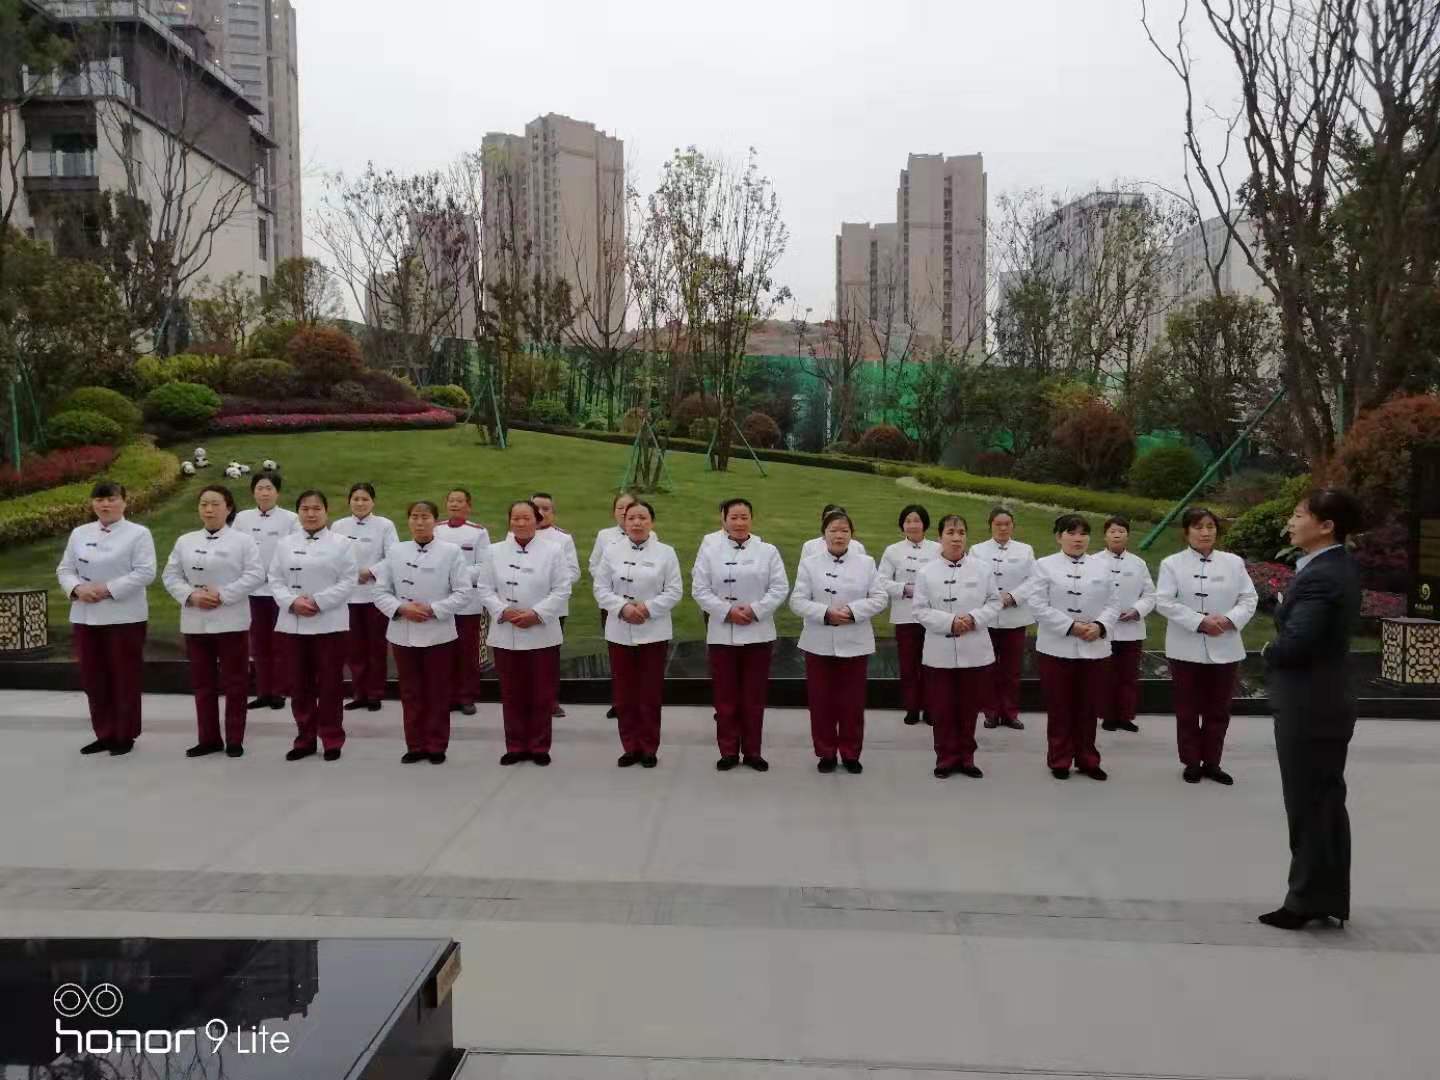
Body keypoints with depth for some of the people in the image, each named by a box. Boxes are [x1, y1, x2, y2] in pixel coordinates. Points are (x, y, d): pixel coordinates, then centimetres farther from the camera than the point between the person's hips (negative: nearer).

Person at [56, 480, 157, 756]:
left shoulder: (138, 533, -4)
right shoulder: (80, 533, 11)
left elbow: (145, 572, -12)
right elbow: (65, 569, 11)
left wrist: (108, 589, -20)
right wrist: (77, 588, -11)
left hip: (124, 617, -5)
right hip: (85, 616, 5)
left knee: (124, 678, 1)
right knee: (93, 678, 9)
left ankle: (125, 736, 12)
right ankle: (104, 734, 21)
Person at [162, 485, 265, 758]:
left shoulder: (243, 541, -3)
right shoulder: (185, 541, 10)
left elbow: (254, 574, -11)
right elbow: (170, 575, 7)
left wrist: (222, 595, -19)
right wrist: (191, 595, -11)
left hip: (230, 622, -4)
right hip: (195, 623, 4)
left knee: (234, 682, 3)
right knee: (202, 683, 11)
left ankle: (234, 740, 12)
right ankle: (209, 739, 20)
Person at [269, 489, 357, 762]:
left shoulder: (341, 544, 0)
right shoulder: (285, 544, 10)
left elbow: (348, 582, -6)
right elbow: (275, 580, 5)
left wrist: (317, 602, -16)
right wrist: (292, 602, -13)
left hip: (329, 624, -3)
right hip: (291, 624, 3)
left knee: (329, 685, 2)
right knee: (299, 685, 9)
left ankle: (332, 740, 14)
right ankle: (305, 739, 21)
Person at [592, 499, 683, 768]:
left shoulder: (665, 553, 0)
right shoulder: (611, 552, 4)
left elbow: (674, 591, -3)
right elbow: (601, 588, 1)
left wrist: (648, 607, -16)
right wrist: (623, 607, -15)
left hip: (653, 632, -2)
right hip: (620, 632, 2)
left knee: (650, 694, 4)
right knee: (624, 694, 6)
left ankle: (649, 748, 15)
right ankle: (630, 747, 18)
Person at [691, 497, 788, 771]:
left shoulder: (767, 551, 4)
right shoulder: (710, 549, 3)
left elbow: (780, 588, -2)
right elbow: (700, 588, -3)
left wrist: (754, 610, -14)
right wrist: (727, 611, -13)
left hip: (758, 633, 0)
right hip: (722, 633, 0)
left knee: (754, 697, 6)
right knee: (725, 697, 6)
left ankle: (753, 751, 17)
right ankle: (728, 751, 16)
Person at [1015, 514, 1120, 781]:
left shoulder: (1100, 567, 10)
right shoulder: (1045, 565, -1)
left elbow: (1112, 605, 6)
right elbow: (1038, 605, -10)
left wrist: (1100, 626, -14)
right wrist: (1071, 626, -17)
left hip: (1094, 648, 3)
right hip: (1057, 648, -3)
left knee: (1088, 708, 10)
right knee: (1059, 708, 4)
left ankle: (1087, 759, 22)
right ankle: (1060, 760, 15)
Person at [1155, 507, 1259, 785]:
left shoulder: (1234, 562, 5)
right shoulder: (1172, 563, -2)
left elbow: (1249, 599, 2)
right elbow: (1164, 602, -12)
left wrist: (1229, 619, -17)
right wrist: (1200, 622, -21)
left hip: (1224, 649, 2)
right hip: (1186, 649, -2)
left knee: (1218, 710, 10)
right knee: (1187, 710, 7)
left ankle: (1212, 762, 22)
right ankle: (1192, 763, 19)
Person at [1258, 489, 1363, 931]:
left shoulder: (1319, 577, -22)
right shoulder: (1338, 568, 11)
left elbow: (1294, 642, -28)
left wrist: (1269, 653, -8)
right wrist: (1279, 649, -1)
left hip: (1308, 707, -10)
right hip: (1324, 701, 10)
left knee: (1309, 806, 1)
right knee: (1325, 803, 16)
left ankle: (1309, 901, 11)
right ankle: (1327, 897, 26)